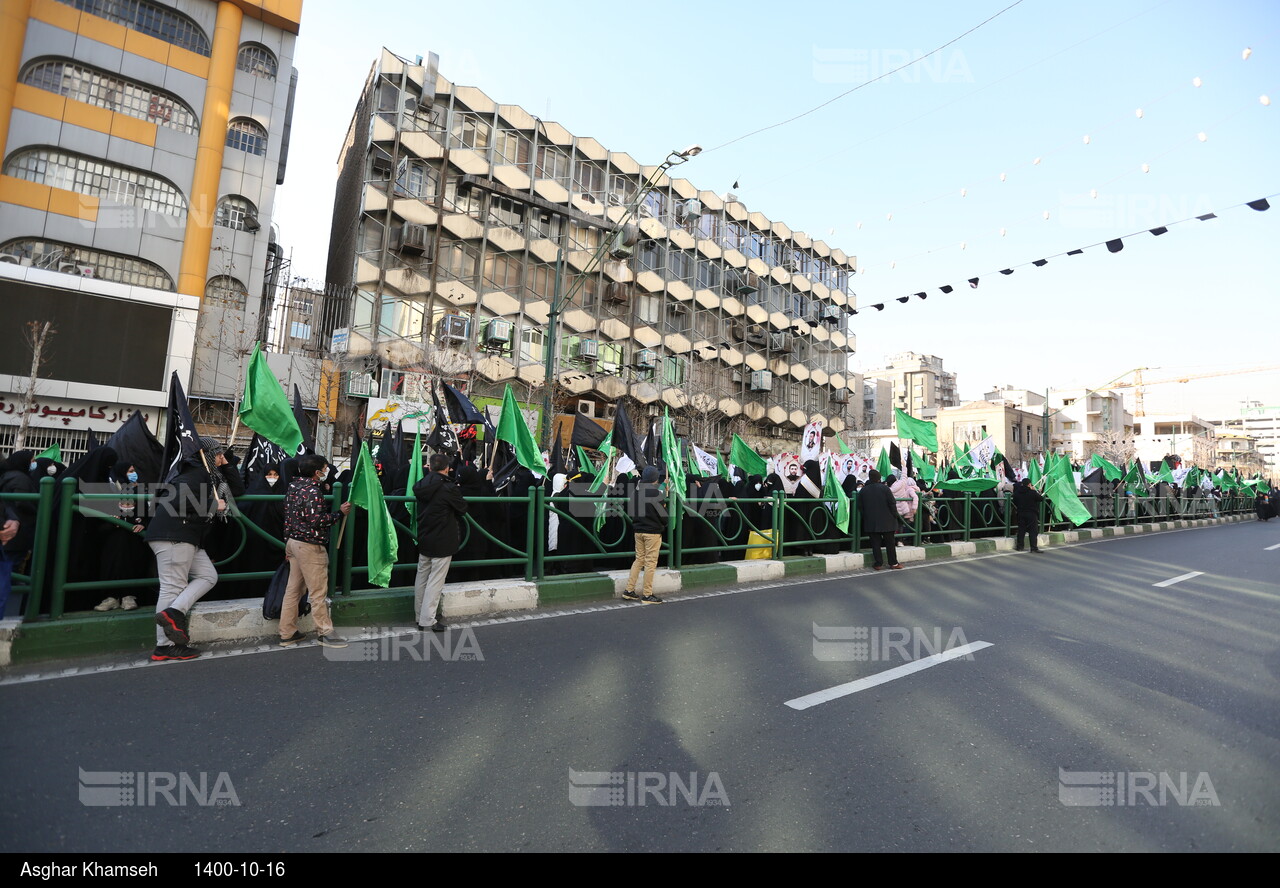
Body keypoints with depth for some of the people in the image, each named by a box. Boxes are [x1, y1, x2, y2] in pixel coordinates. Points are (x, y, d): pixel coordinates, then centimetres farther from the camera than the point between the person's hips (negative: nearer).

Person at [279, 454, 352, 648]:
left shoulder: (294, 485, 9)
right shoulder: (312, 491, -19)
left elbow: (288, 517, 16)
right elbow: (316, 521, -24)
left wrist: (289, 544, 23)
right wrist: (339, 512, -13)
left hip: (293, 542, 9)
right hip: (310, 546, -9)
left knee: (293, 589, 14)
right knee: (318, 592, 0)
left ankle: (287, 633, 21)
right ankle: (324, 633, 9)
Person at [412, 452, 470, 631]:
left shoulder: (420, 486, 0)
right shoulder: (449, 488, -19)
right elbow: (462, 509, -7)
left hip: (424, 540, 7)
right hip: (443, 542, -7)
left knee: (421, 578, 16)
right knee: (435, 581, 0)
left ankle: (420, 615, 28)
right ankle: (427, 620, 2)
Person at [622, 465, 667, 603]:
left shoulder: (635, 492, 6)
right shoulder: (655, 493, -15)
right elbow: (663, 513, -10)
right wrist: (664, 524, 8)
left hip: (638, 530, 7)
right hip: (653, 531, -7)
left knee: (639, 560, 16)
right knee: (651, 562, 1)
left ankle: (629, 590, 17)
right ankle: (647, 595, 6)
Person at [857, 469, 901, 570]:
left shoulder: (863, 490, 1)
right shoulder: (885, 488, -8)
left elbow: (860, 507, 4)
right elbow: (892, 504, -8)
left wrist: (865, 517, 13)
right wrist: (895, 516, 3)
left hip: (871, 523, 2)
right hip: (886, 521, -2)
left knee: (875, 543, 5)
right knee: (890, 542, 9)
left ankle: (878, 564, 4)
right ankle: (893, 563, 14)